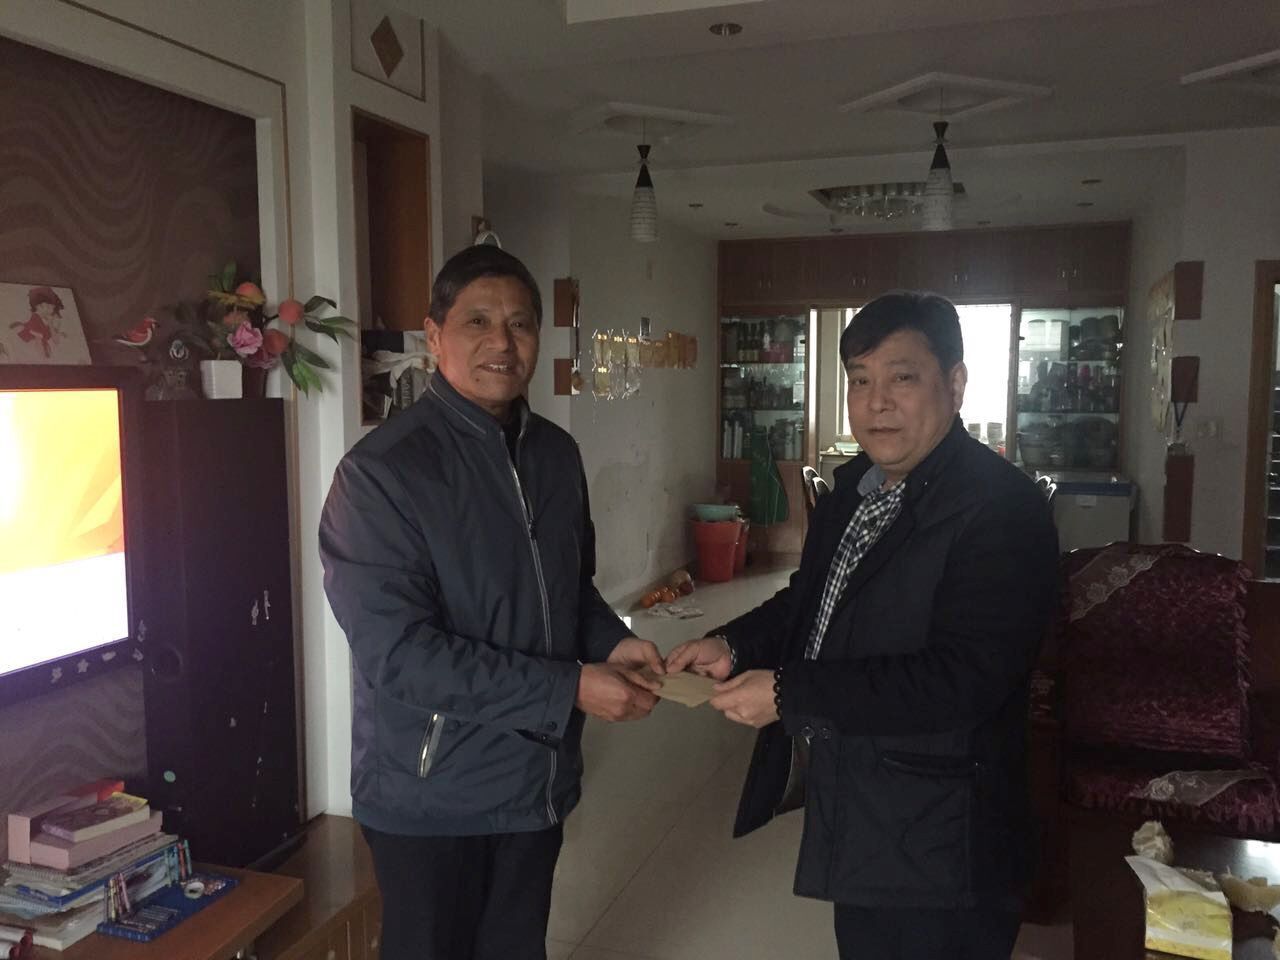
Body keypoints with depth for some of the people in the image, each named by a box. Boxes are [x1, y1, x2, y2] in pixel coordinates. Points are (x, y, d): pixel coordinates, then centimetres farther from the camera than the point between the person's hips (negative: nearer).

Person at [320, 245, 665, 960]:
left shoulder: (557, 453, 3)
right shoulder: (383, 471, -18)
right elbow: (396, 652, -23)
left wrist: (611, 643, -6)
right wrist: (570, 690, -23)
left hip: (537, 780, 6)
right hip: (432, 796, -6)